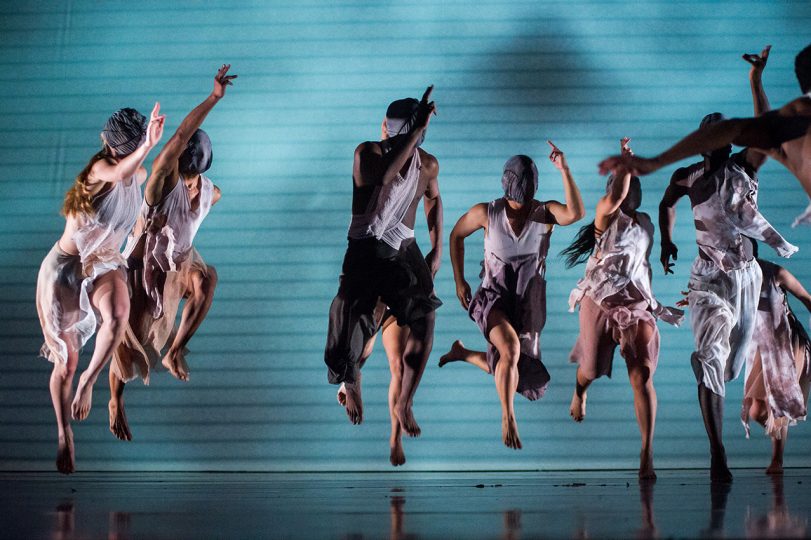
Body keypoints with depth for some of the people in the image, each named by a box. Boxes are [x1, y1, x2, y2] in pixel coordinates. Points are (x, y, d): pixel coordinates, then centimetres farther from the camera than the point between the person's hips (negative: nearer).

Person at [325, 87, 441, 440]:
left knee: (424, 321, -14)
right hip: (365, 250, -2)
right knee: (354, 323, -1)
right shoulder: (367, 153, -16)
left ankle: (403, 404, 1)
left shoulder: (428, 165, -4)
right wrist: (414, 132, -43)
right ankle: (351, 385, 33)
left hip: (403, 251, 2)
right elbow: (383, 177, -40)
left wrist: (437, 248, 14)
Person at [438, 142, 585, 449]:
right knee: (511, 348, -34)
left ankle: (463, 353, 44)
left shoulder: (545, 213, -11)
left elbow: (576, 213, -34)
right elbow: (456, 235, 9)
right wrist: (458, 280, 5)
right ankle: (508, 419, -17)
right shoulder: (487, 212, -10)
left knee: (509, 370, 15)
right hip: (493, 298, -3)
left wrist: (564, 169, -40)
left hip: (527, 307, 3)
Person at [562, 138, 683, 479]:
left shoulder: (644, 223, 12)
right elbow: (616, 197, -27)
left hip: (637, 304, 2)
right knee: (592, 369, 12)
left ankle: (647, 455, -16)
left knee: (643, 376, -12)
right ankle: (579, 392, 54)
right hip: (601, 302, -2)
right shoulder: (606, 215, -3)